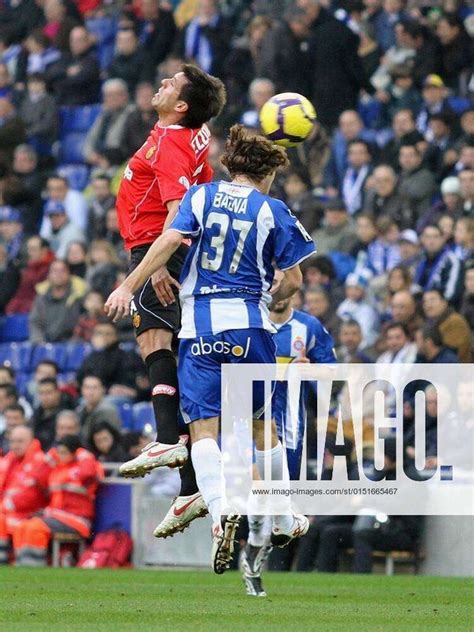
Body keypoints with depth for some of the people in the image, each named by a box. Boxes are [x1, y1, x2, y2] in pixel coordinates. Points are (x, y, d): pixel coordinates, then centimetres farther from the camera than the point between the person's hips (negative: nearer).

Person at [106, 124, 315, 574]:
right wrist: (274, 300, 25)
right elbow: (293, 279, 3)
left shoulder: (201, 195, 7)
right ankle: (282, 521, 25)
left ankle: (221, 509, -30)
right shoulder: (272, 211, 5)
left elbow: (169, 240, -8)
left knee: (203, 427, -6)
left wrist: (128, 287, -8)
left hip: (199, 325, 0)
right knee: (262, 422, 14)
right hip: (249, 324, 0)